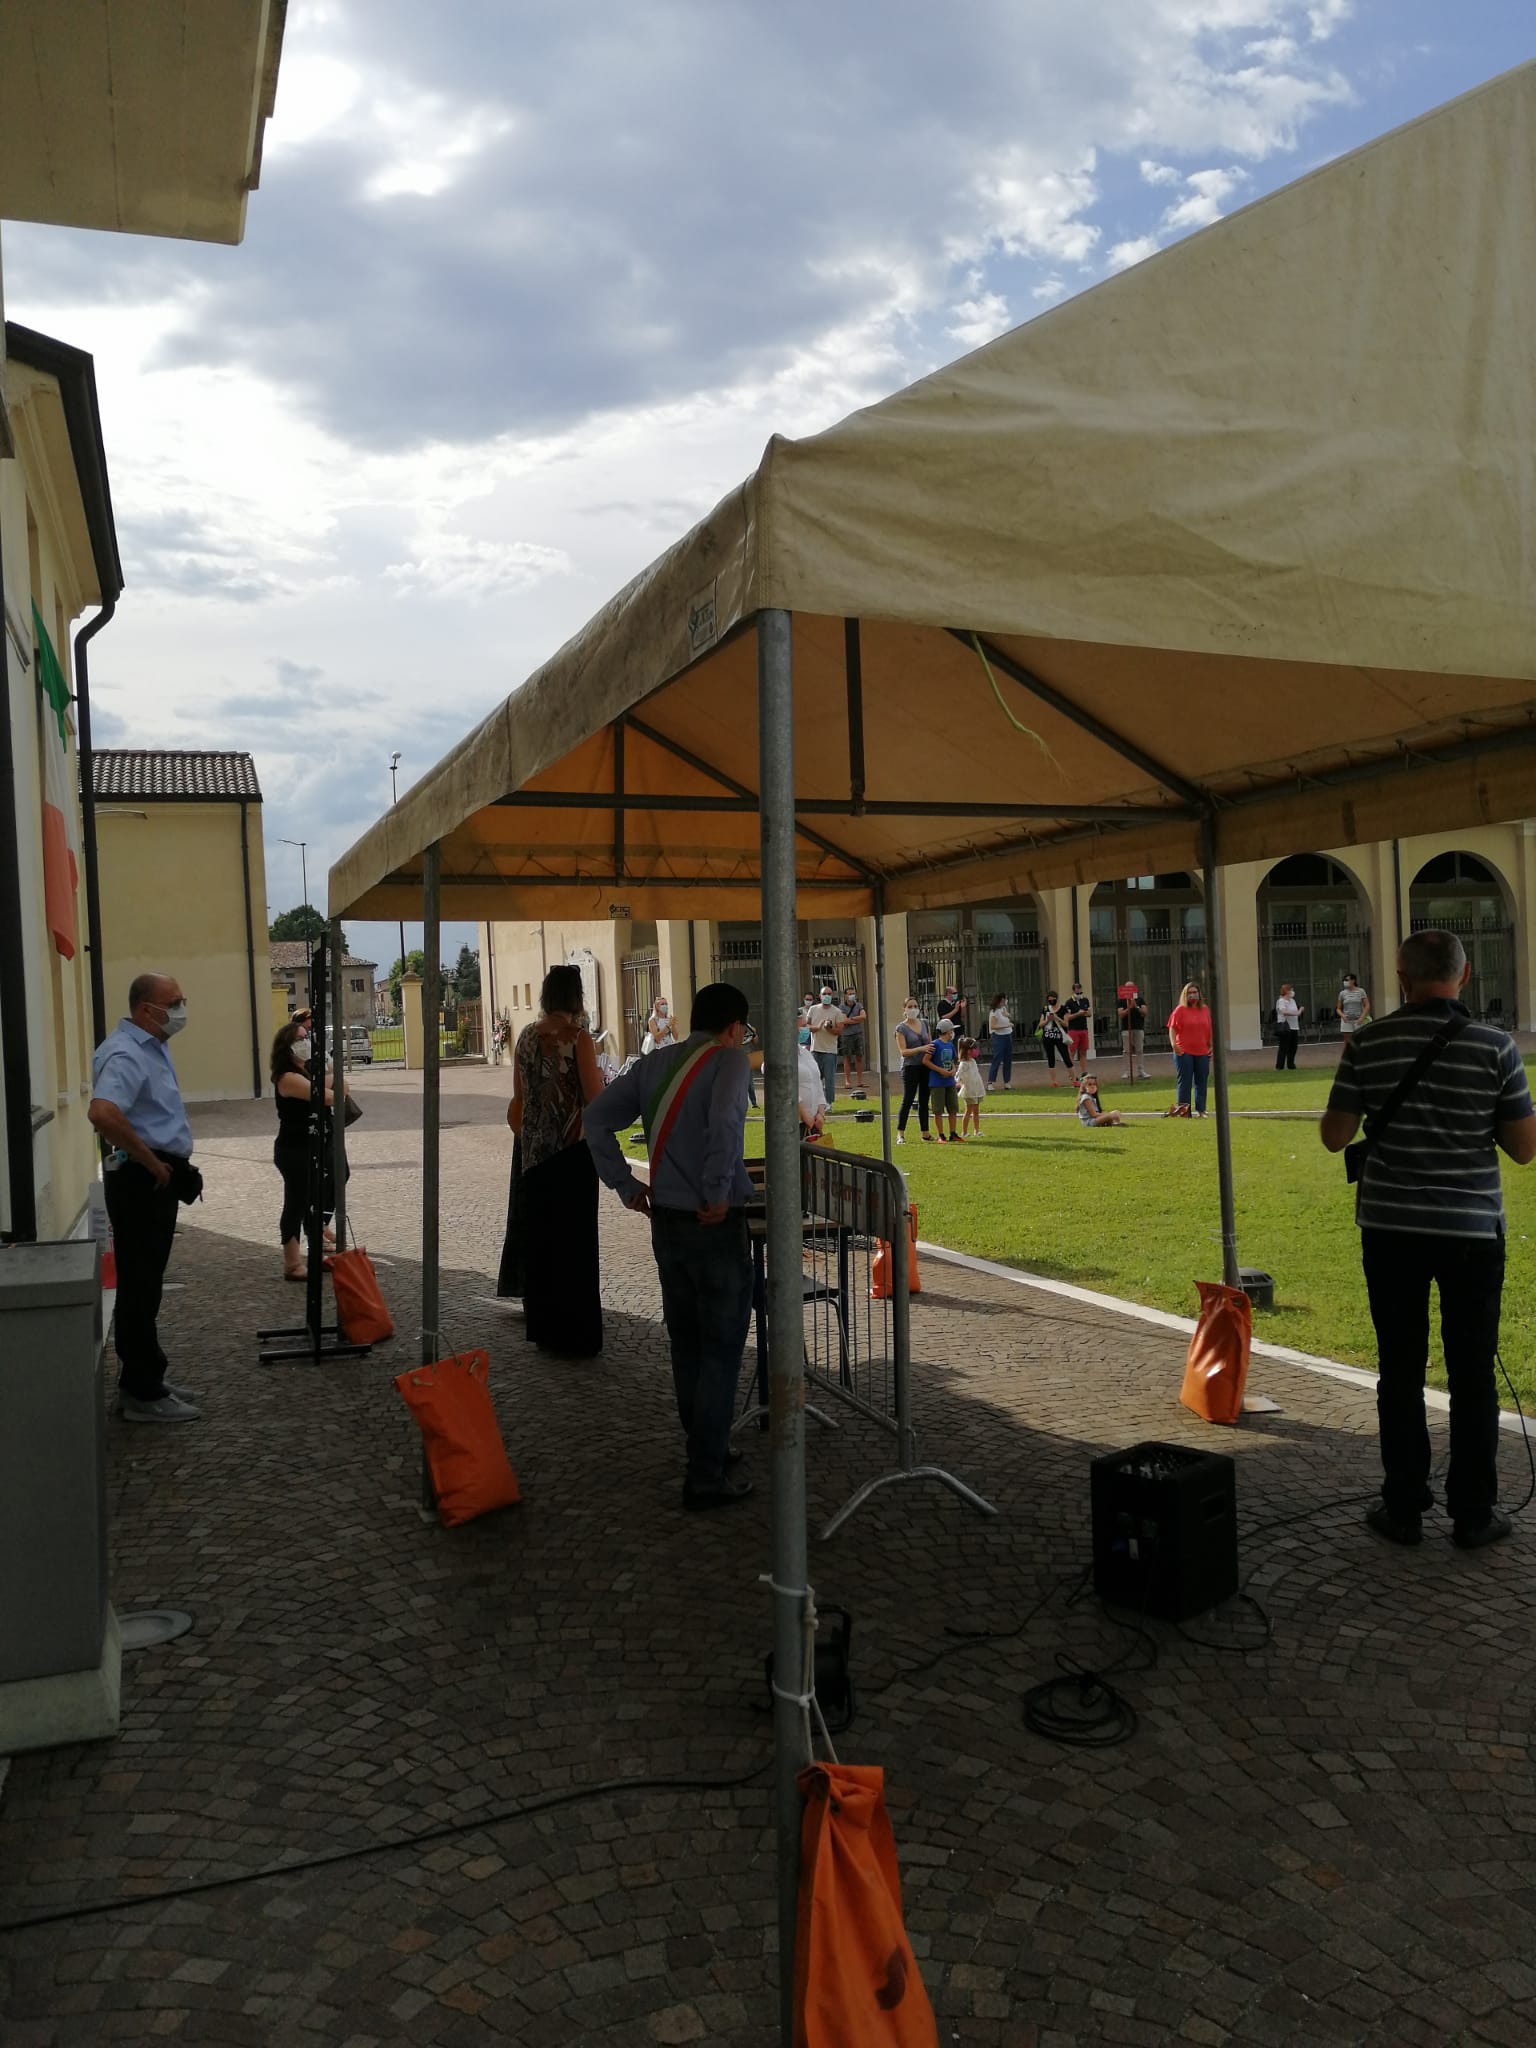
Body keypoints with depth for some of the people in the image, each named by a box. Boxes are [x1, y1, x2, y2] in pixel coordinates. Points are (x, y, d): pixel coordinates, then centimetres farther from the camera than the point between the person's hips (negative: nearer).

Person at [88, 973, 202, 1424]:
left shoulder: (151, 1047, 13)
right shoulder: (126, 1053, -19)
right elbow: (102, 1114, -36)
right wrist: (152, 1163, -24)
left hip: (158, 1180, 10)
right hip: (140, 1182, -10)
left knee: (147, 1285, 17)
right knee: (139, 1288, -3)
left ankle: (147, 1378, 27)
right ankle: (143, 1394, 4)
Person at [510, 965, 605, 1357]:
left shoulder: (526, 1036, 6)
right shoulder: (577, 1037, -12)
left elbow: (519, 1097, 14)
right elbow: (594, 1097, -13)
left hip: (534, 1150, 6)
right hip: (573, 1148, -6)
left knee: (539, 1237, 13)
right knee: (574, 1239, 1)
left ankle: (543, 1328, 21)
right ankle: (576, 1335, 5)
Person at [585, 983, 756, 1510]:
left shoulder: (655, 1064, 9)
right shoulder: (729, 1060, -11)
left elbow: (597, 1117, 7)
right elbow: (724, 1120, -30)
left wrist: (624, 1185, 7)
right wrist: (717, 1192, -21)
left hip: (665, 1222, 7)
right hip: (715, 1226, -7)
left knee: (686, 1344, 19)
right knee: (721, 1349, 3)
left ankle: (706, 1447, 34)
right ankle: (705, 1478, 7)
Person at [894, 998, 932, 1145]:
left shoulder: (924, 1023, 10)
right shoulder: (901, 1028, -6)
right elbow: (903, 1051, -12)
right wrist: (921, 1049, -23)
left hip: (925, 1066, 5)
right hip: (910, 1068, -5)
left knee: (924, 1101, 10)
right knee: (907, 1101, -6)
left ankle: (925, 1133, 16)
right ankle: (900, 1134, -2)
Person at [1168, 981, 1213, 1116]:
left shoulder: (1205, 1010, 10)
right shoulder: (1180, 1010, -1)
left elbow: (1210, 1030, 14)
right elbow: (1172, 1028, -4)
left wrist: (1211, 1047, 8)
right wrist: (1173, 1044, -17)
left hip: (1202, 1052, 4)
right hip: (1184, 1052, -4)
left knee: (1201, 1082, 6)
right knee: (1185, 1081, -1)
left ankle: (1200, 1110, 12)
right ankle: (1183, 1110, 3)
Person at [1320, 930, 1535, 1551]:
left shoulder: (1367, 1044, -6)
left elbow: (1334, 1136, -2)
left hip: (1391, 1228, 1)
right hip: (1472, 1231, -1)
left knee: (1400, 1373, 10)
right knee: (1472, 1377, 10)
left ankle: (1403, 1509, 17)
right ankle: (1473, 1515, 18)